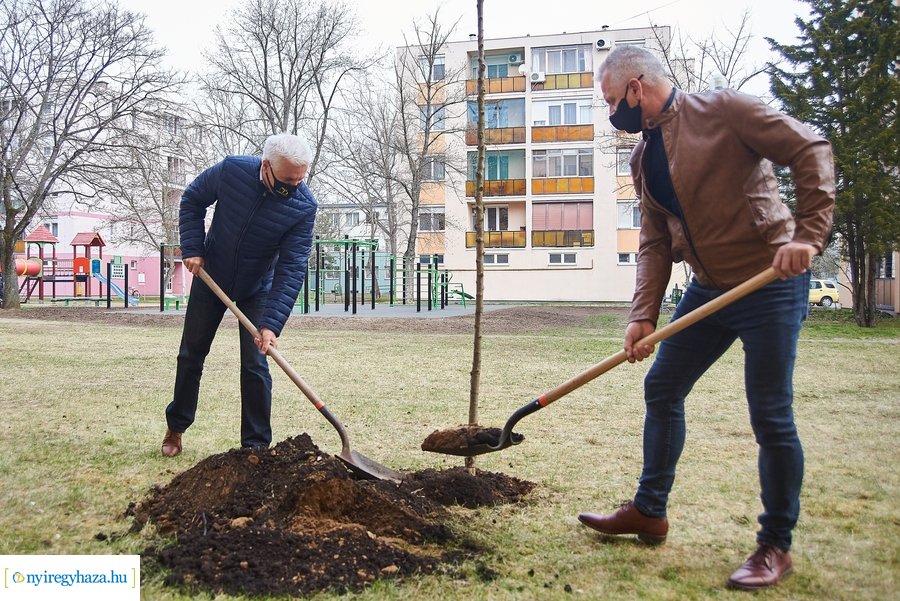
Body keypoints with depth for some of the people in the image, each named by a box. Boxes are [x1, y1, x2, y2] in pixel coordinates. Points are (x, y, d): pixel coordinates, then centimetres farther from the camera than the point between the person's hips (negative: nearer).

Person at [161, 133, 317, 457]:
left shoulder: (304, 206, -26)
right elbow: (191, 201, -4)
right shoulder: (231, 171, -24)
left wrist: (271, 324, -35)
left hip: (257, 289, -1)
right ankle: (176, 427, 31)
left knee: (255, 365, -7)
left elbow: (292, 269, -28)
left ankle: (256, 445, 4)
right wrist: (192, 249, -14)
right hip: (210, 278, 2)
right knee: (190, 355, 12)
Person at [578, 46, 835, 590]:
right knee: (661, 388, 10)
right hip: (708, 288, 8)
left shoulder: (724, 110, -10)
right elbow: (655, 243, 7)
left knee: (771, 415, -3)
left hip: (771, 281, -7)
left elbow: (811, 151, -12)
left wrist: (808, 235, -23)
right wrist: (644, 314, -4)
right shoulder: (643, 158, 10)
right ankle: (649, 511, 25)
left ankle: (776, 546, 14)